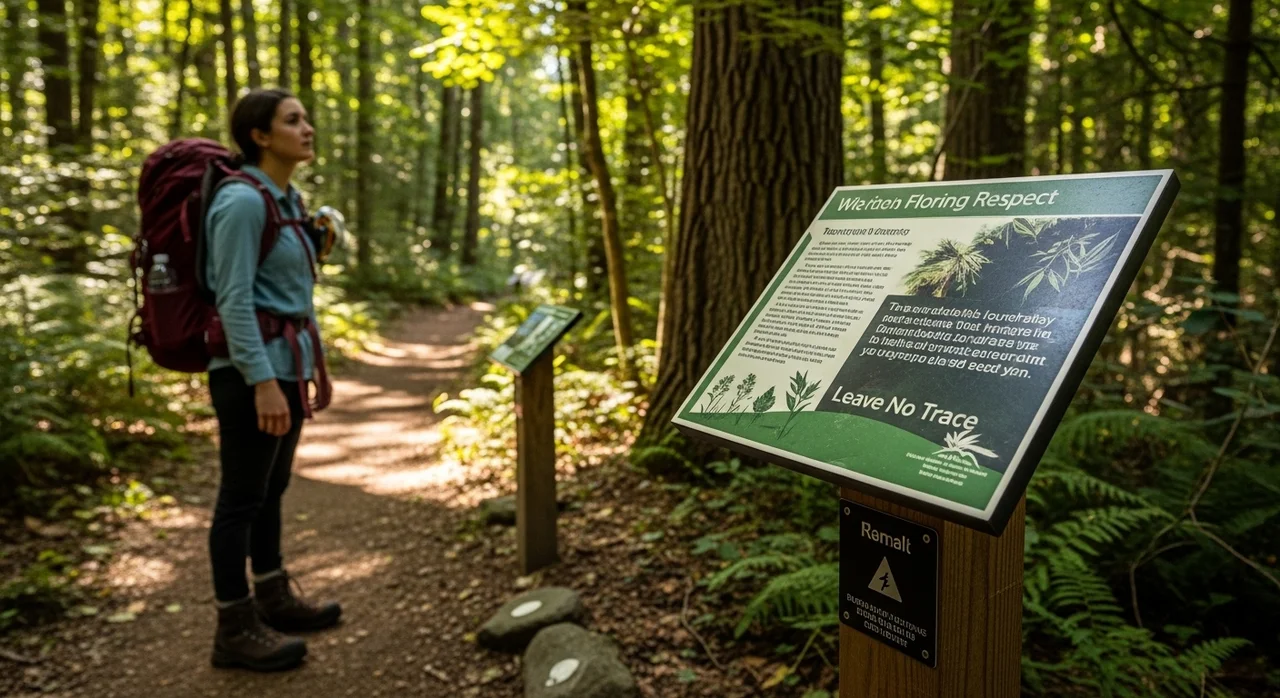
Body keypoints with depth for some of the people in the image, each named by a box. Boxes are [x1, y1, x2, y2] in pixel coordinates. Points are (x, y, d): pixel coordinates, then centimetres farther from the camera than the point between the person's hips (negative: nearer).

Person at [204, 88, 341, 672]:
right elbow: (234, 299, -21)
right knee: (242, 497, 0)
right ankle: (234, 630, 12)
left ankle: (273, 599, 32)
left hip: (287, 363, 9)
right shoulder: (242, 201, -16)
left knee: (271, 488, 18)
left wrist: (313, 362, 20)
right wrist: (262, 382, -24)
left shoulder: (287, 200, 13)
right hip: (253, 368, -9)